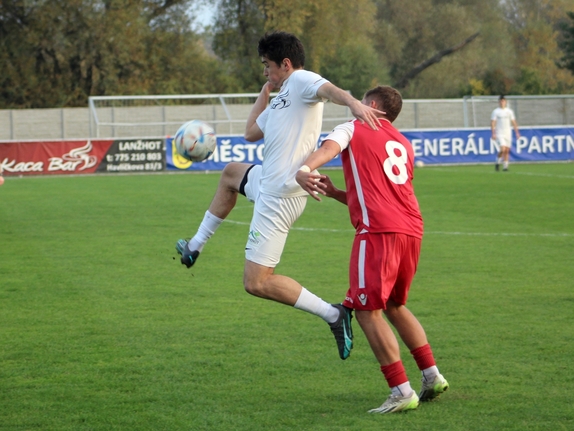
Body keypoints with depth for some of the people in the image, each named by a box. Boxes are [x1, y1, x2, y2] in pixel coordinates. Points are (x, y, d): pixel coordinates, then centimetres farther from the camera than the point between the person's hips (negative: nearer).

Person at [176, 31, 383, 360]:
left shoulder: (301, 81, -10)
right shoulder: (281, 98, 20)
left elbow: (328, 88, -34)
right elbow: (252, 133, 31)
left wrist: (353, 102, -55)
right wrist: (266, 91, 29)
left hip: (279, 196, -11)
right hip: (267, 180, 11)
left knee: (257, 282, -12)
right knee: (231, 174, 40)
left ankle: (333, 315, -11)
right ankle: (195, 247, 50)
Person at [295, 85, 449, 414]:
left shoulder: (353, 129, 9)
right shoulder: (404, 146, 27)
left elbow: (330, 147, -14)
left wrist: (304, 170, -34)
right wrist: (337, 193, 30)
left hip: (379, 231, -7)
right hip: (412, 230, 7)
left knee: (367, 310, -4)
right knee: (394, 305, 24)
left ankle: (402, 392, -10)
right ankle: (432, 376, 20)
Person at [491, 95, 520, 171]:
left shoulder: (509, 111, 9)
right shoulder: (495, 112, -2)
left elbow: (513, 122, 12)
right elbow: (492, 123, -6)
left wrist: (517, 132, 6)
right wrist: (493, 133, -16)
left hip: (508, 134, 4)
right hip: (499, 134, -4)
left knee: (507, 151, 1)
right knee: (503, 149, -18)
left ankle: (505, 166, 7)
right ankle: (497, 163, 3)